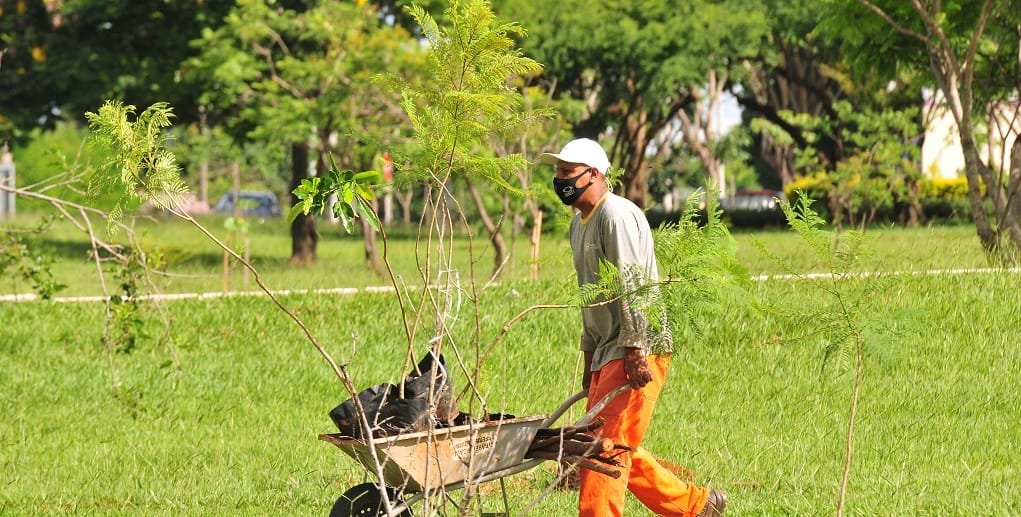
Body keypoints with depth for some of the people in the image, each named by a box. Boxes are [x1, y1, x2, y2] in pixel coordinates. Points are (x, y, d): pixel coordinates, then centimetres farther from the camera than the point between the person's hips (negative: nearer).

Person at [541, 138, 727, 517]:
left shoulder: (617, 216, -13)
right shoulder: (579, 224, 17)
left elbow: (632, 287, -20)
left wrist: (635, 352, -25)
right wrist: (589, 357, 23)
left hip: (639, 348, -10)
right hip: (607, 350, 10)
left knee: (607, 444, -13)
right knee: (619, 447, 12)